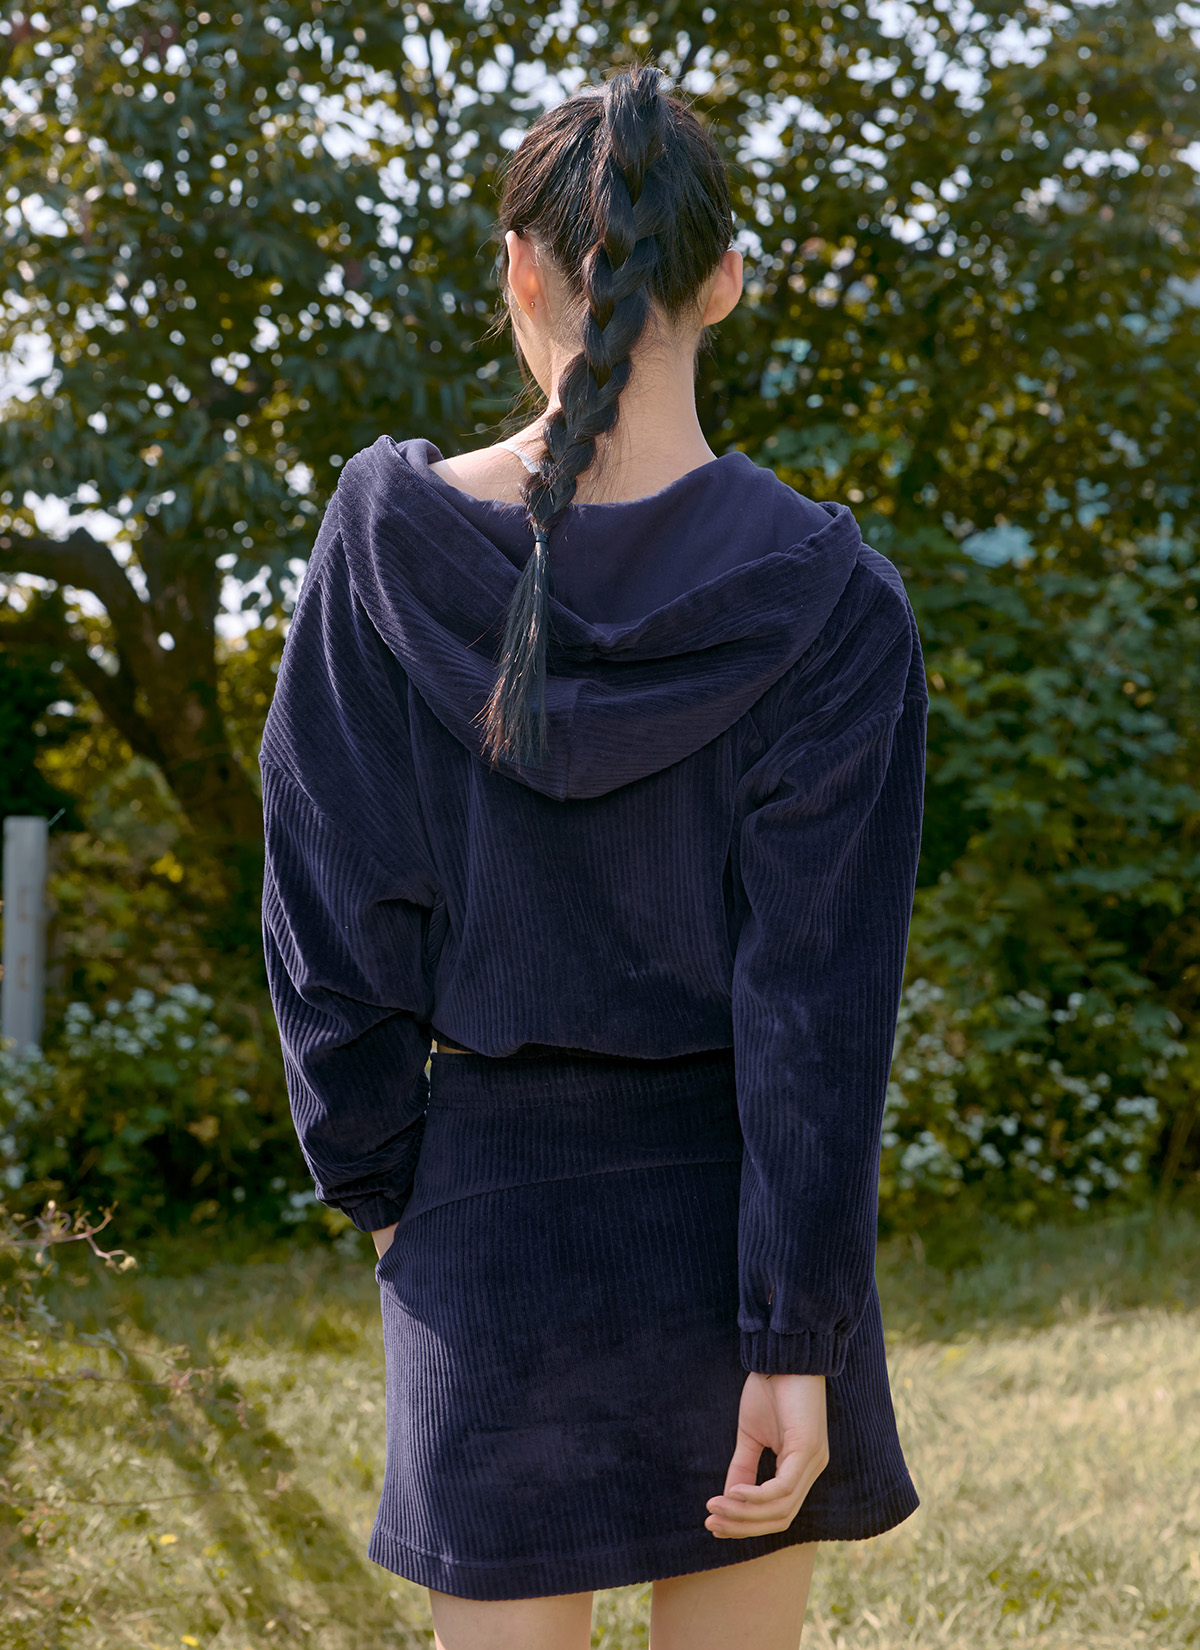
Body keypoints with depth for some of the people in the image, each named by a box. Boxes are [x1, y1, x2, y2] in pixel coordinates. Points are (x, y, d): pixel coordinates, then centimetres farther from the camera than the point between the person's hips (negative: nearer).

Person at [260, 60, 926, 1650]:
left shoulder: (387, 546, -8)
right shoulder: (823, 594, -10)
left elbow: (334, 913, -3)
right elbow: (817, 994, -12)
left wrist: (379, 1190, 9)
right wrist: (798, 1337, -9)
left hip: (492, 1219, 0)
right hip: (732, 1215, 0)